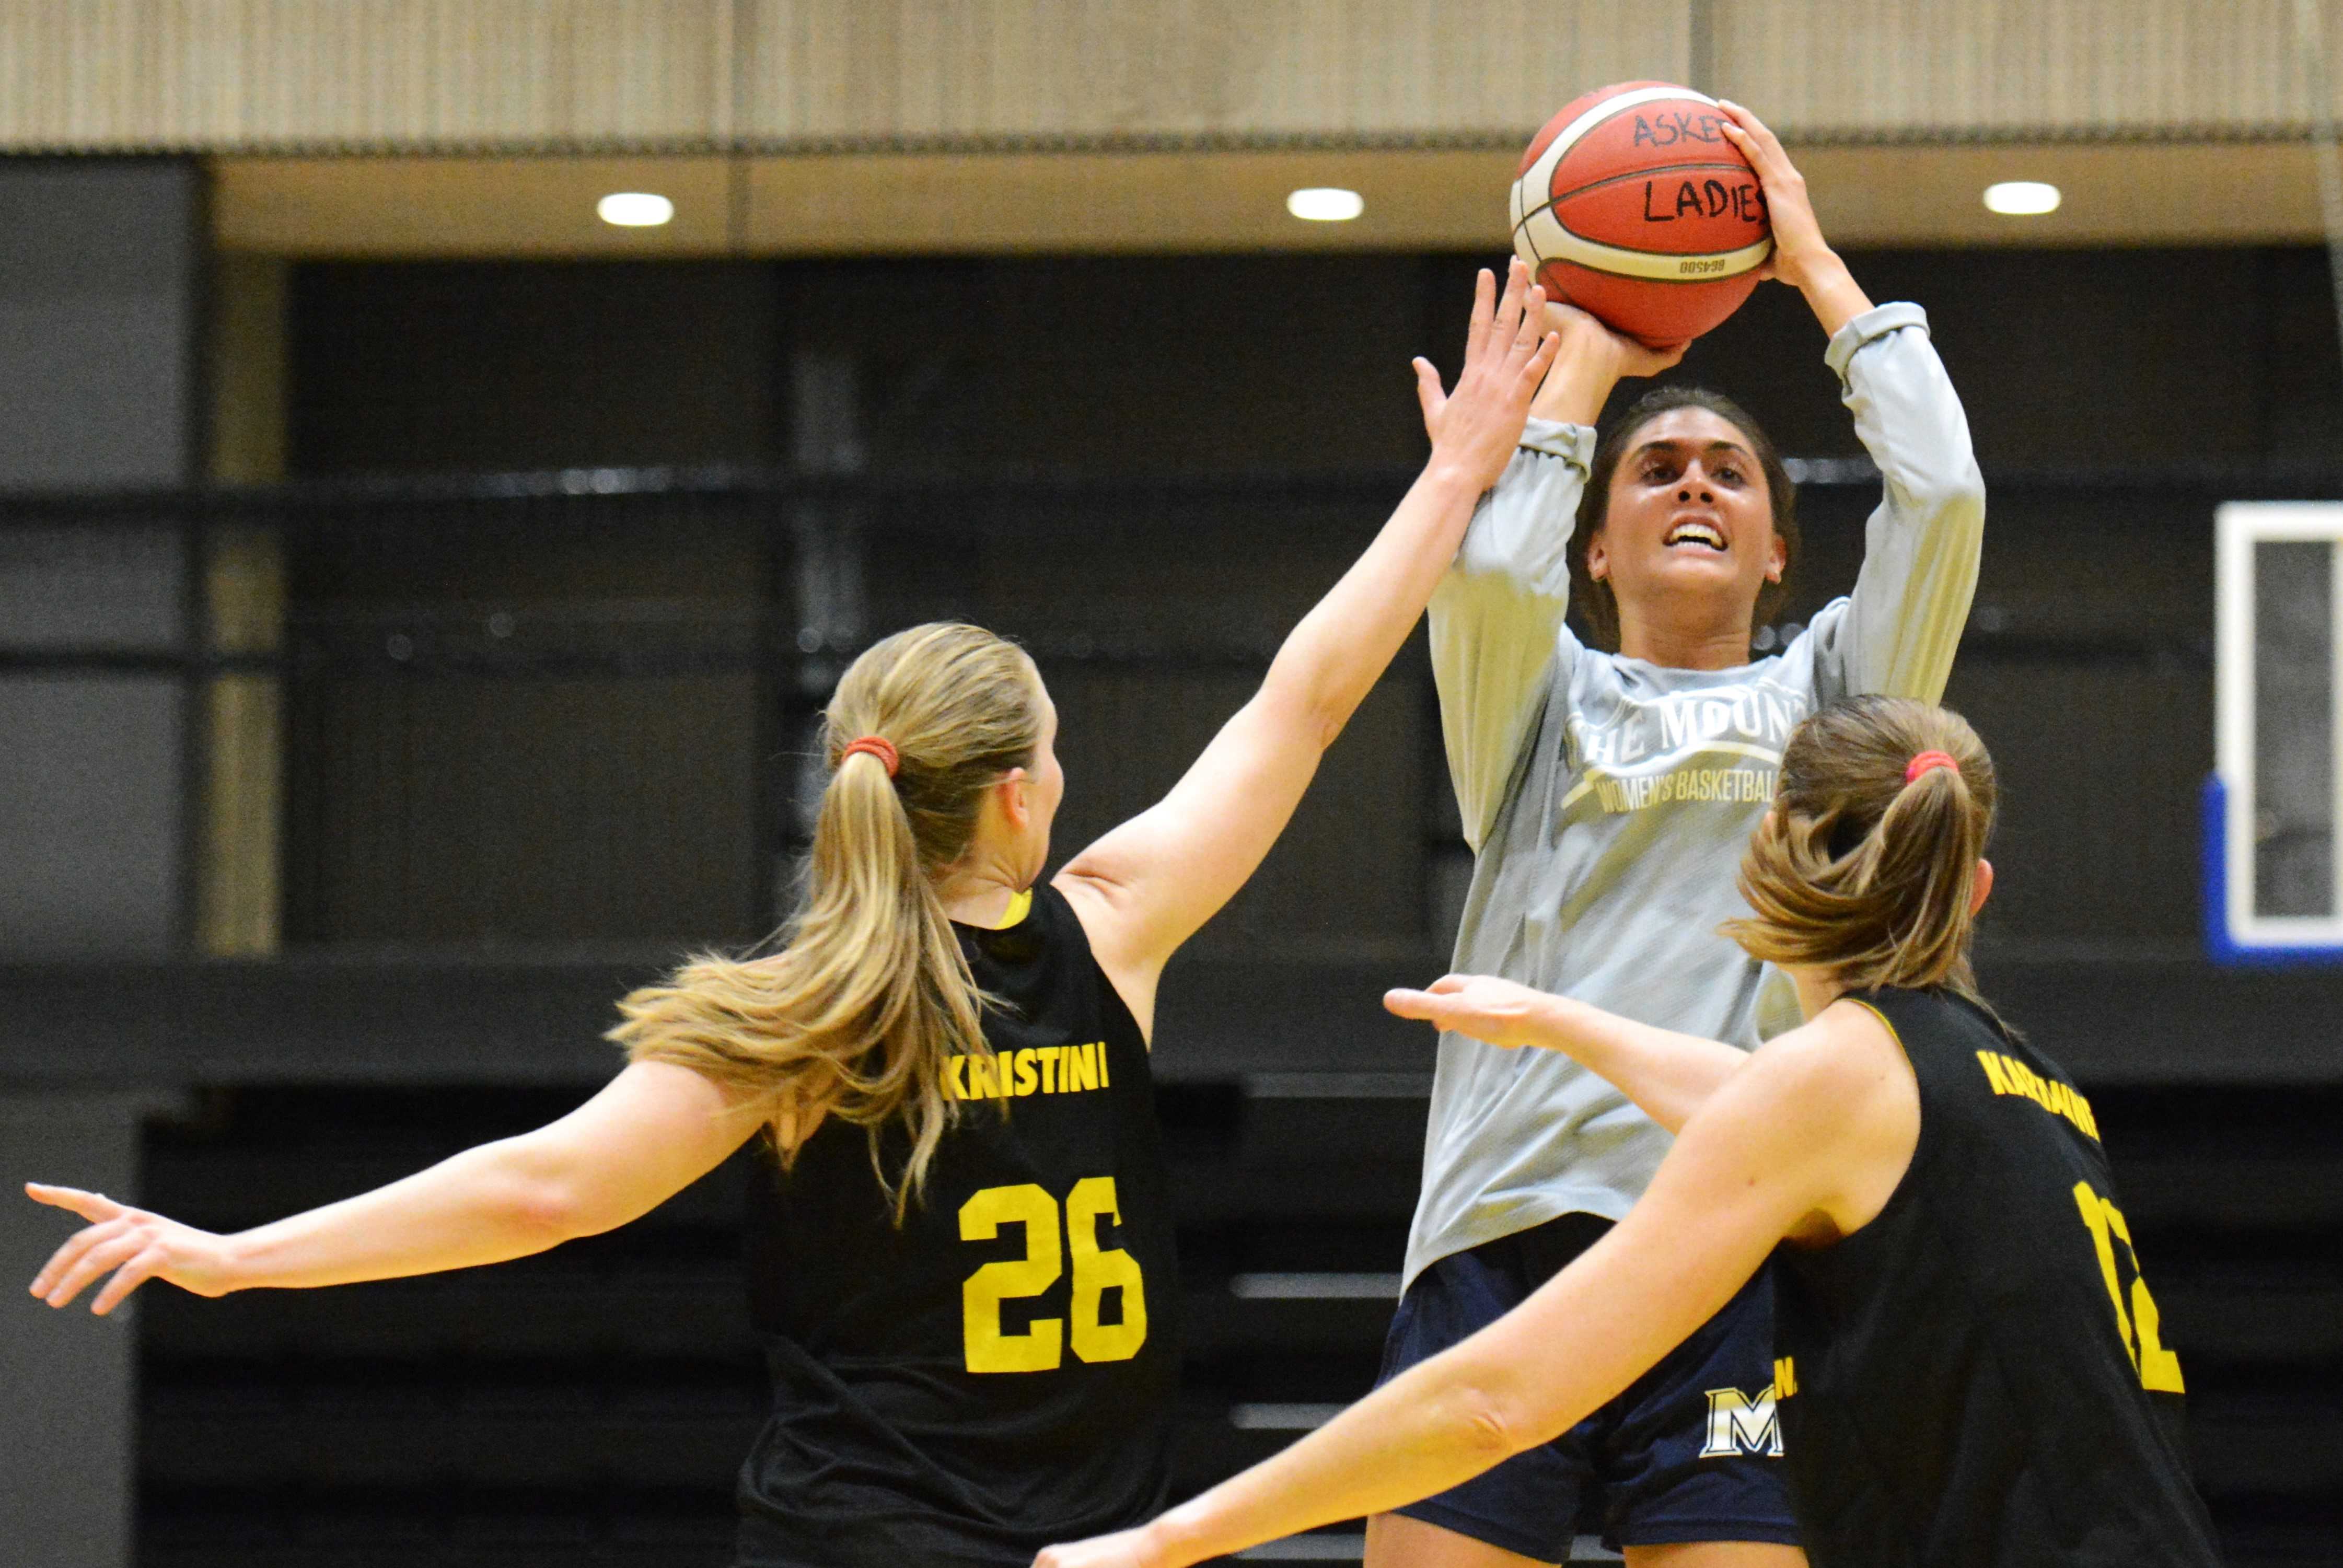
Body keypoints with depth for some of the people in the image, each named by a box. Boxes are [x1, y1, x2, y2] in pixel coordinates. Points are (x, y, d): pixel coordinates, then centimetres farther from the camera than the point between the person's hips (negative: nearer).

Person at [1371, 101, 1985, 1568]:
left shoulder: (1827, 698, 20)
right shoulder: (1541, 699, 20)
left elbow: (1943, 496, 5)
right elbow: (1490, 566, -2)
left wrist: (1812, 257, 13)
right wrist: (1590, 337, 11)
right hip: (1505, 1236, 0)